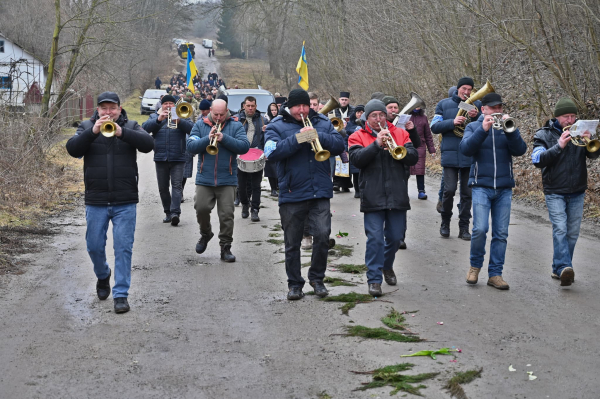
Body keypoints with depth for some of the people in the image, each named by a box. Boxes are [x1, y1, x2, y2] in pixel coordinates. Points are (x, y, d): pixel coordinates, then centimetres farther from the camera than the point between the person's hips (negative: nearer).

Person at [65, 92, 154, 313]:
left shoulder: (131, 127, 4)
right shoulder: (87, 127, 5)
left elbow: (148, 144, -14)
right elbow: (73, 149, -11)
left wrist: (121, 132, -28)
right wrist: (93, 132, -26)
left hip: (125, 202, -1)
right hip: (96, 201, 1)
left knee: (123, 248, -2)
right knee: (94, 246, 10)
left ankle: (121, 294, 6)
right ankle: (103, 277, 39)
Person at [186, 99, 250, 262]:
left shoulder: (236, 126, 5)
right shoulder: (200, 125, 9)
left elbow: (244, 146, -9)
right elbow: (191, 146, -3)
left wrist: (224, 138, -18)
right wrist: (208, 138, -16)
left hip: (227, 180, -1)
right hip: (204, 179, 1)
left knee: (227, 214, -2)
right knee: (201, 208, -4)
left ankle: (225, 247, 8)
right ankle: (205, 234, 25)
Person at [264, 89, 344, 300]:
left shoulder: (322, 122, 10)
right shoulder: (276, 126, 2)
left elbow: (339, 145, -1)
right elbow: (271, 152, -14)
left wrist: (319, 136, -17)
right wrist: (297, 138, -20)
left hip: (320, 193, 1)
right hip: (291, 194, -1)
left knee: (322, 235, -8)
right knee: (292, 243, 7)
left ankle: (317, 278, 12)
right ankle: (295, 284, 20)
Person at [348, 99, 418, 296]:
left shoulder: (400, 133, 10)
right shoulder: (358, 137, 4)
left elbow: (413, 157, 0)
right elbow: (357, 159, -13)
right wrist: (376, 144, -22)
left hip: (397, 196, 3)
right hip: (373, 197, -3)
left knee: (396, 237, 12)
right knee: (375, 238, -7)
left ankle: (387, 266, 39)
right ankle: (374, 280, -1)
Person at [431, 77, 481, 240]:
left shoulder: (477, 105, 9)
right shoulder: (444, 104, 7)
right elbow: (434, 127, 1)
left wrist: (476, 117, -17)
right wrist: (452, 122, -14)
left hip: (469, 156, 2)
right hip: (450, 154, -1)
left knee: (467, 192, 5)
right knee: (449, 189, -8)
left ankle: (464, 227, 13)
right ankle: (445, 223, 13)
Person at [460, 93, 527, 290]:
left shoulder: (507, 127, 10)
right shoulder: (474, 127, 7)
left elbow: (520, 150, -6)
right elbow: (465, 148, -12)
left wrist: (510, 129, -20)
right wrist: (483, 129, -22)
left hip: (504, 188, 2)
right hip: (481, 186, -2)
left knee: (501, 233, 2)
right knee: (480, 229, -13)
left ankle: (495, 274, 10)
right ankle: (475, 265, 10)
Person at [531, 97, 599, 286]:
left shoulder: (580, 131, 6)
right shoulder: (544, 134, -2)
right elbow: (538, 160, -15)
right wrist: (559, 146, -25)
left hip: (577, 192, 4)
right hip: (555, 192, -4)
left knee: (572, 233, 6)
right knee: (560, 229, -17)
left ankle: (559, 269, 16)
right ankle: (564, 268, -27)